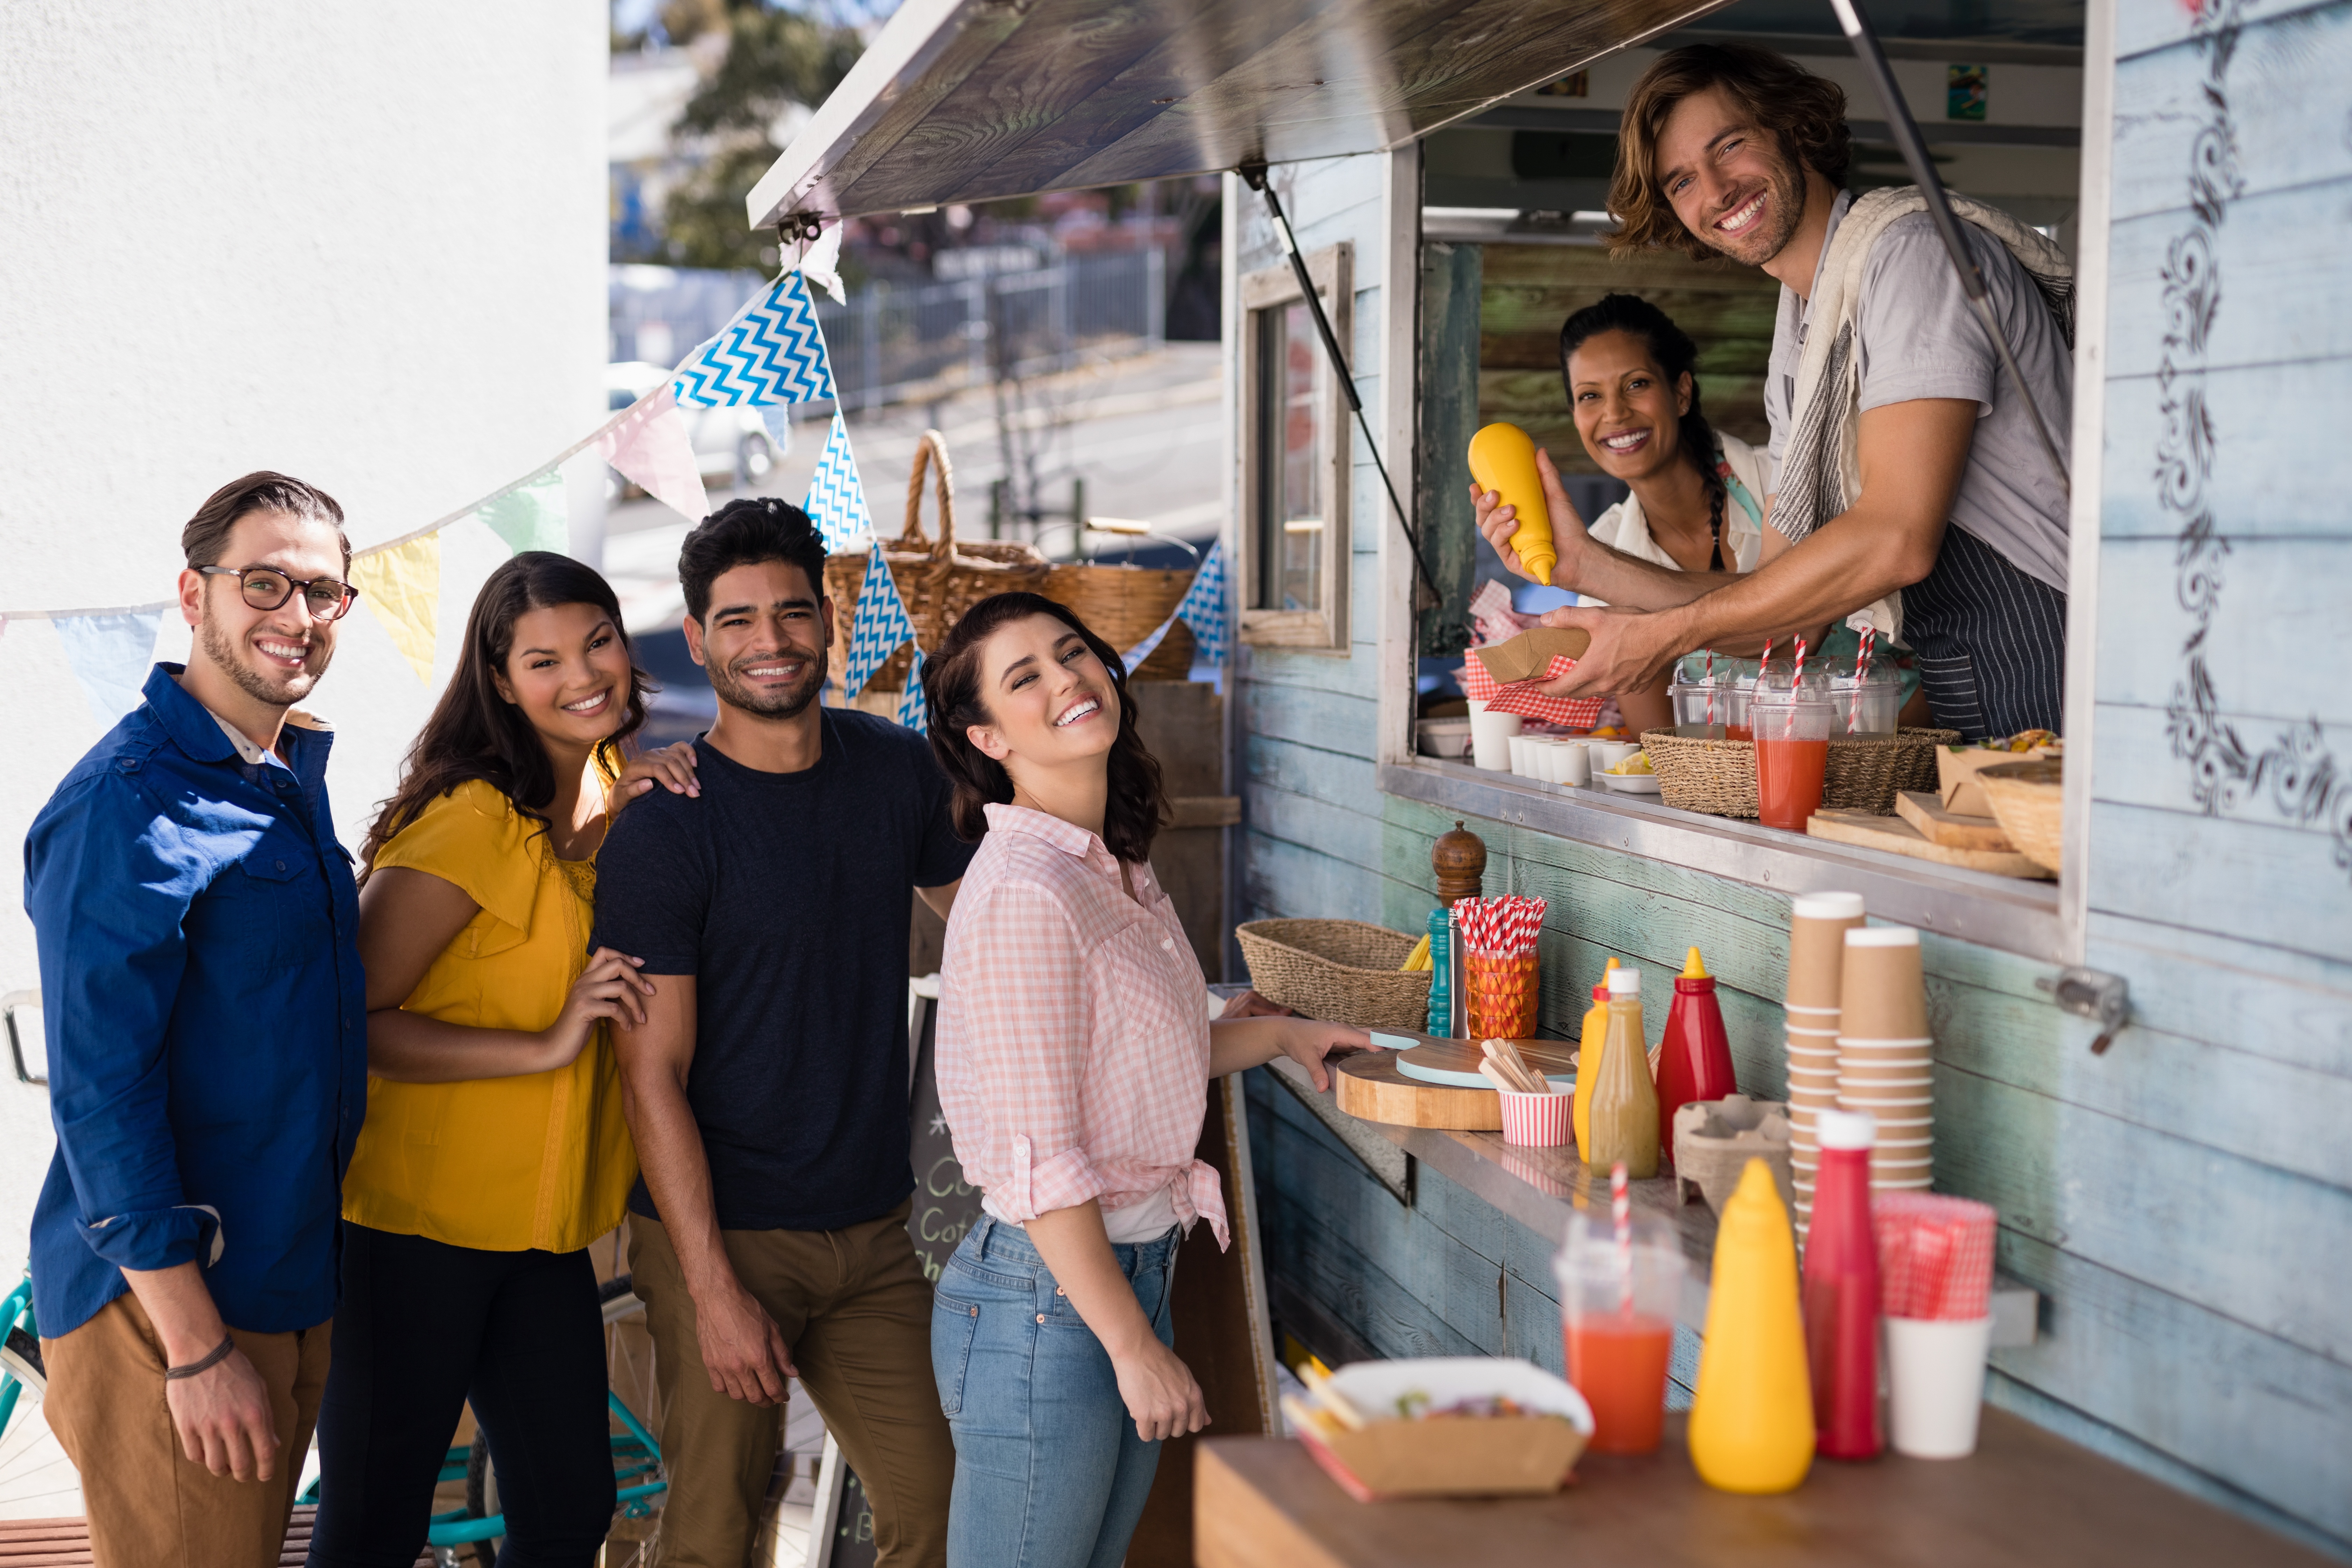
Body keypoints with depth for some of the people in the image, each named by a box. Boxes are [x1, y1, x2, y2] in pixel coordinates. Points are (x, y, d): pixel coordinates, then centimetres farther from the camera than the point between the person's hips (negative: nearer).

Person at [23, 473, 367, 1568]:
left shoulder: (298, 768, 9)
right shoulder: (128, 803, -18)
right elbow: (99, 1094, -20)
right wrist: (195, 1344, -20)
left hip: (294, 1286, 8)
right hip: (163, 1300, -8)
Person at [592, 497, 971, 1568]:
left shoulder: (898, 771, 4)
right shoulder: (664, 829, -12)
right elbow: (653, 1075, -12)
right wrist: (713, 1289, -16)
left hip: (878, 1228, 5)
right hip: (726, 1235, -5)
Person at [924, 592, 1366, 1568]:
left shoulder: (1115, 866, 7)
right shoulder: (1023, 891, -21)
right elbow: (1039, 1160, -21)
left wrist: (1277, 1035, 14)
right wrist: (1136, 1347, -17)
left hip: (1131, 1271, 9)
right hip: (1045, 1301, -9)